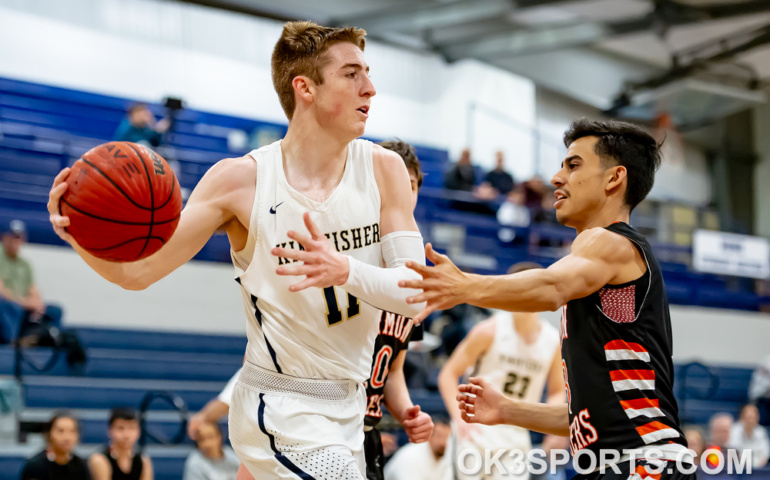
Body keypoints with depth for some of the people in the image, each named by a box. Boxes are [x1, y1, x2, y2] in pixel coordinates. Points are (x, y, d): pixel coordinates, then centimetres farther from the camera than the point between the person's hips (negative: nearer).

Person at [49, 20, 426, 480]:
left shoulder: (382, 168, -4)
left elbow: (415, 295, -11)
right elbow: (140, 270, -11)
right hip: (282, 411, -5)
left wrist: (346, 271, -31)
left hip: (347, 407, 5)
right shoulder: (242, 179, -13)